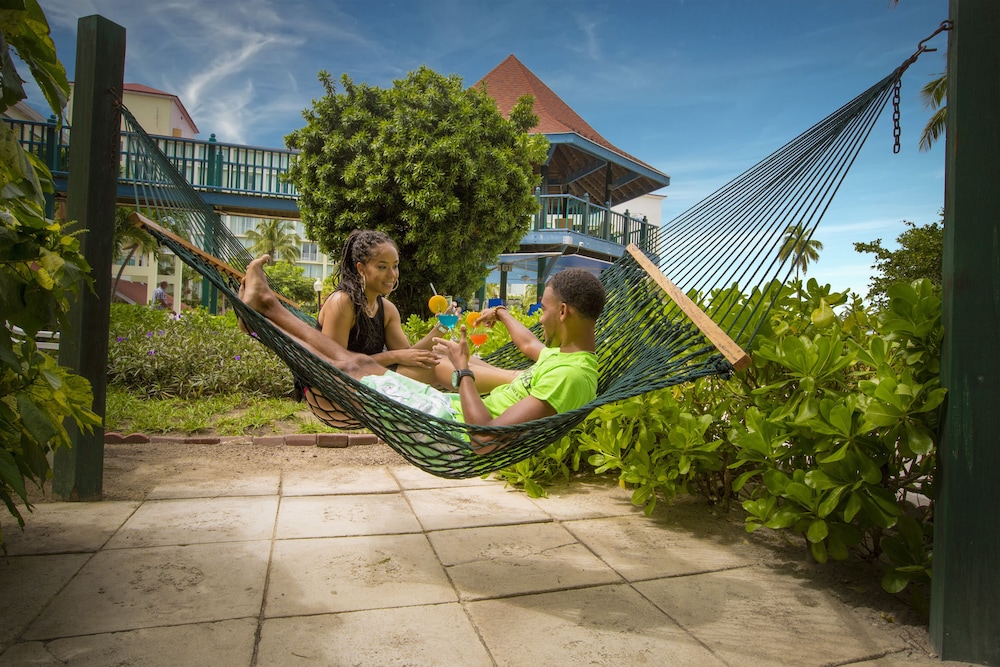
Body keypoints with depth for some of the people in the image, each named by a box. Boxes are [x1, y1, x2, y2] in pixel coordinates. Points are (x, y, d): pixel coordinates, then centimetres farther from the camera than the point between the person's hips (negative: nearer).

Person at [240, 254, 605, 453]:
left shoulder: (569, 375, -27)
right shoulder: (570, 353, 5)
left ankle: (265, 306, 16)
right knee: (362, 362, 9)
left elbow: (488, 437, -31)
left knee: (352, 368, -2)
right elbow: (529, 345, 31)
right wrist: (502, 314, 46)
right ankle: (266, 306, 21)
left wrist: (463, 369, -20)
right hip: (454, 409, 9)